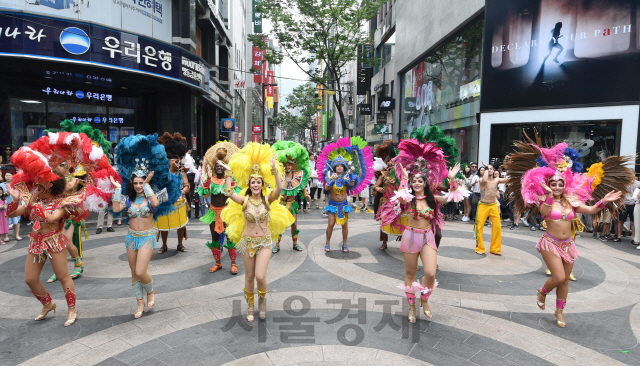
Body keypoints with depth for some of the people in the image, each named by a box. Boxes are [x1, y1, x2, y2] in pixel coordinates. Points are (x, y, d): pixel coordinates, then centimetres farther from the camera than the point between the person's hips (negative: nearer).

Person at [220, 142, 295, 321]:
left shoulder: (267, 200, -5)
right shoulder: (245, 201, -5)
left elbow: (279, 189, -24)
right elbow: (229, 193, -23)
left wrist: (274, 169, -32)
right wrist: (229, 173, -22)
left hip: (265, 241, -1)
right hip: (247, 241, 1)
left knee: (260, 276, -9)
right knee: (249, 276, 11)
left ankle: (262, 299, 23)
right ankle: (250, 306, 33)